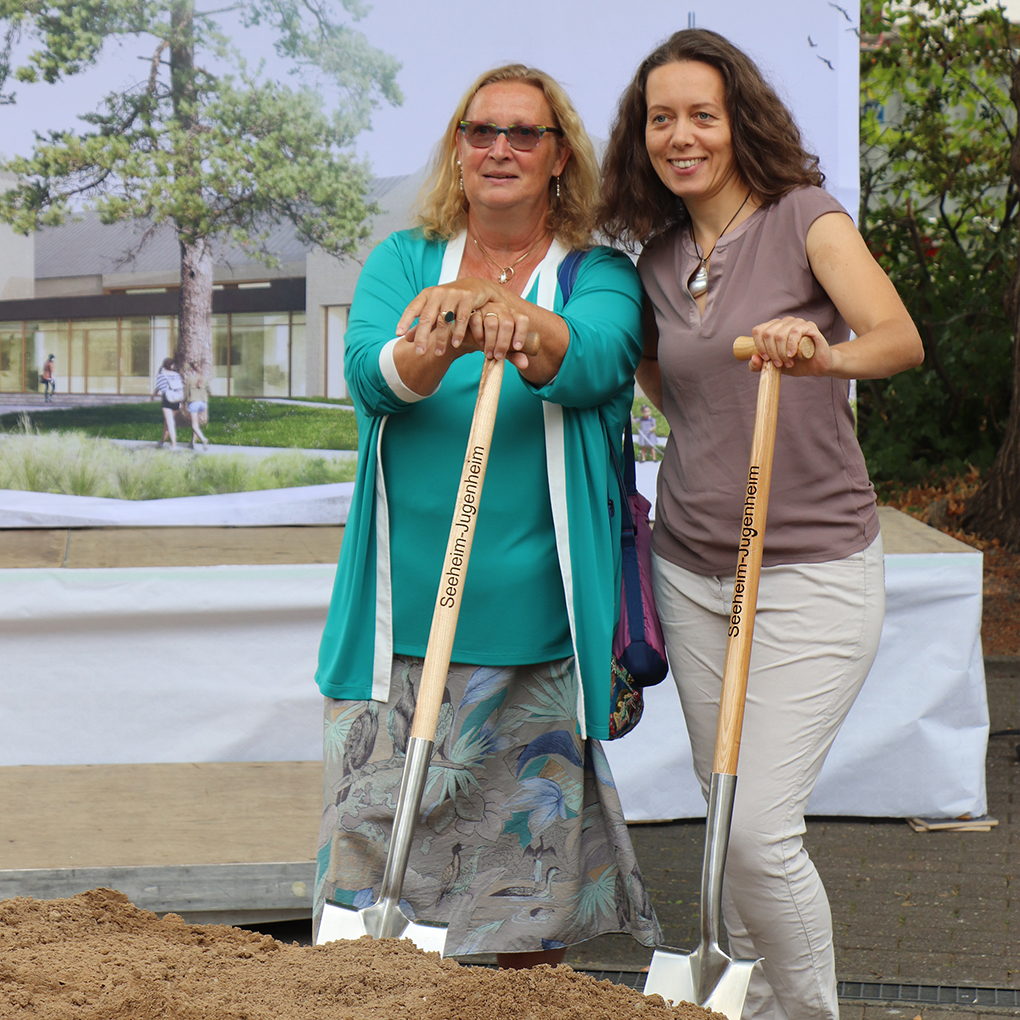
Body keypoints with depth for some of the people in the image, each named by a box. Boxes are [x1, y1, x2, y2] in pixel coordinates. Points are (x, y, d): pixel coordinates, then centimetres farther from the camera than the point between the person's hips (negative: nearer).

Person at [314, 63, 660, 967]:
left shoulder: (599, 277, 4)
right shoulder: (404, 262, 10)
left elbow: (587, 363, -19)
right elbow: (370, 376, -10)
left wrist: (505, 311, -40)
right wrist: (442, 343, -32)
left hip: (534, 626, -1)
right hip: (401, 621, 1)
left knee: (531, 858, 6)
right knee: (371, 841, 2)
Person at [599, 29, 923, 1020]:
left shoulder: (805, 220, -8)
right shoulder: (658, 259, 8)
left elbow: (899, 338, -26)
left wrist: (822, 350, -45)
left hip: (813, 570, -5)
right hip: (691, 569, 6)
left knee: (758, 829, -13)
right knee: (728, 819, 12)